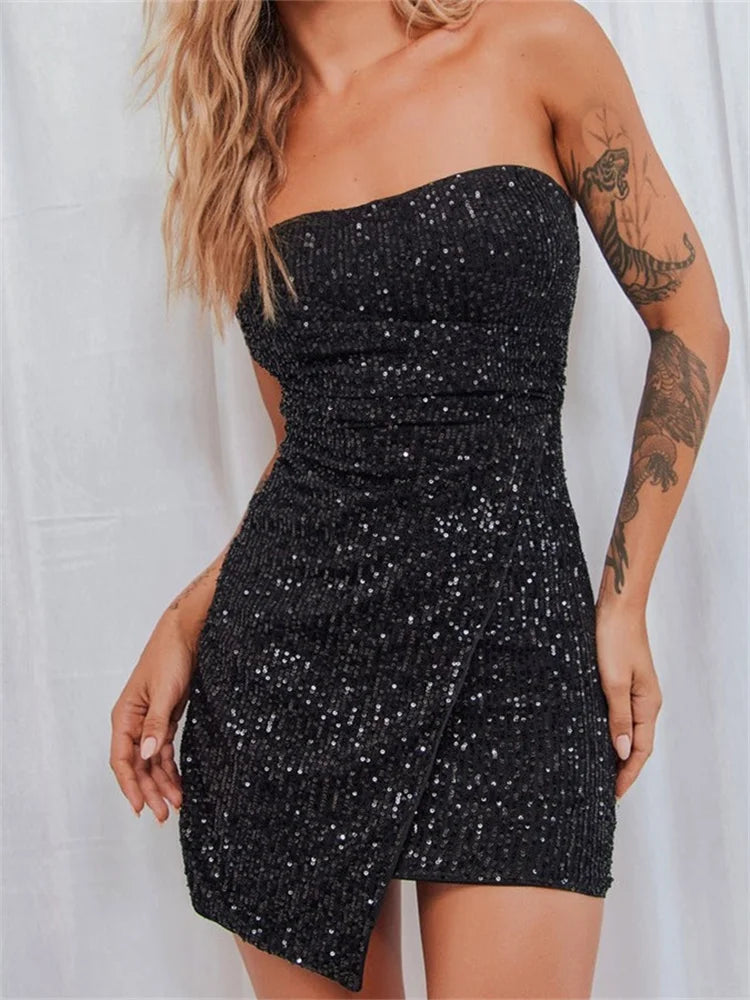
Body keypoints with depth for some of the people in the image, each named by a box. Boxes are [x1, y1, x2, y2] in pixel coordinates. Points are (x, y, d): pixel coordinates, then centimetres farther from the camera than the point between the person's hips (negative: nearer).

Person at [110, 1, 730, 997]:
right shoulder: (245, 146, 12)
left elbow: (690, 324, 5)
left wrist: (625, 600, 0)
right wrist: (187, 621, 3)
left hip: (507, 617, -3)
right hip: (282, 642, 3)